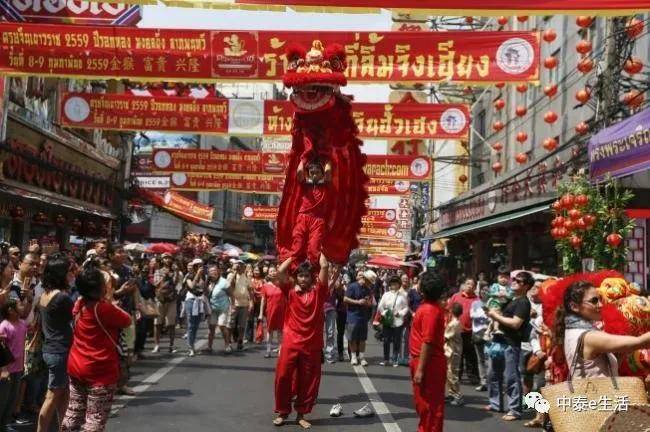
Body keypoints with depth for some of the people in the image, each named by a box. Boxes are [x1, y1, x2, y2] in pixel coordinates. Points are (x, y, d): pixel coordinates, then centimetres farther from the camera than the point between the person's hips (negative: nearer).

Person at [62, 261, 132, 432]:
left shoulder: (79, 304, 1)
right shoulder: (104, 308, -23)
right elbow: (127, 320, -6)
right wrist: (112, 303, 4)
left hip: (76, 367, 8)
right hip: (100, 372, -8)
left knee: (73, 413, 19)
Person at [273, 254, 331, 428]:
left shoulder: (318, 291, 2)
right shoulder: (290, 291, 3)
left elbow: (325, 267, -5)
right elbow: (281, 270, -8)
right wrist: (295, 254, 4)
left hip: (312, 344, 0)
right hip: (291, 343, 0)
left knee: (308, 381, 8)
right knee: (283, 377, 2)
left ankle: (301, 414, 22)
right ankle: (282, 412, 18)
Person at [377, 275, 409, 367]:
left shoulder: (402, 295, 0)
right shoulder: (386, 295, 6)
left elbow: (406, 307, 1)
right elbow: (380, 307, 8)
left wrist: (400, 313, -13)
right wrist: (384, 313, -5)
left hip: (398, 321, -2)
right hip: (387, 321, 2)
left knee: (397, 341, 2)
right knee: (386, 341, 6)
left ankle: (395, 360, 13)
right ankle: (386, 359, 17)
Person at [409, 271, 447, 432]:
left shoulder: (429, 310, -21)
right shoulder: (430, 306, 9)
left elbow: (428, 342, -25)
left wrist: (420, 369, -23)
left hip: (428, 364, -10)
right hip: (425, 361, 10)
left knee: (429, 404, 0)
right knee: (423, 402, 20)